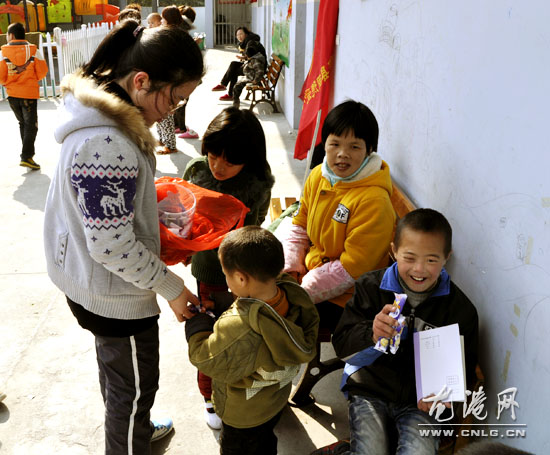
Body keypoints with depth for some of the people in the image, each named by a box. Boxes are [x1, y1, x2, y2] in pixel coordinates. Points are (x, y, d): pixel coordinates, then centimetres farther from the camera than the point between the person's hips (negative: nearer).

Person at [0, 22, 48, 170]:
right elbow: (42, 72, -4)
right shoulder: (33, 51, -6)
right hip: (29, 93, -2)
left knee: (22, 123, 19)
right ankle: (26, 157, -11)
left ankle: (28, 152, 25)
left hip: (12, 94, 2)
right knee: (31, 125, 1)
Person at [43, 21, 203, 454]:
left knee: (116, 367, 30)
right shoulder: (106, 145, -33)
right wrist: (170, 286, -17)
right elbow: (112, 246, -29)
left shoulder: (103, 113, -1)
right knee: (134, 385, 12)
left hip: (92, 283, 10)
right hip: (115, 294, -10)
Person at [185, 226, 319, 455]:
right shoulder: (294, 296, -24)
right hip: (278, 398, 6)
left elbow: (204, 359, -28)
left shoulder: (237, 330, -45)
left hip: (244, 415, -6)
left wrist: (197, 321, -12)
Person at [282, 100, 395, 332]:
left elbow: (351, 269, -22)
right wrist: (288, 270, -2)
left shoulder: (374, 201, -23)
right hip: (309, 271, 7)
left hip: (341, 298, -7)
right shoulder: (318, 176, 0)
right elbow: (299, 228, 12)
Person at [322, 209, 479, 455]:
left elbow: (464, 368, 8)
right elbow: (341, 344, -6)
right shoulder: (371, 287, -4)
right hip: (370, 391, -1)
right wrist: (371, 334, -28)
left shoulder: (460, 308, -2)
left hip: (420, 400, 1)